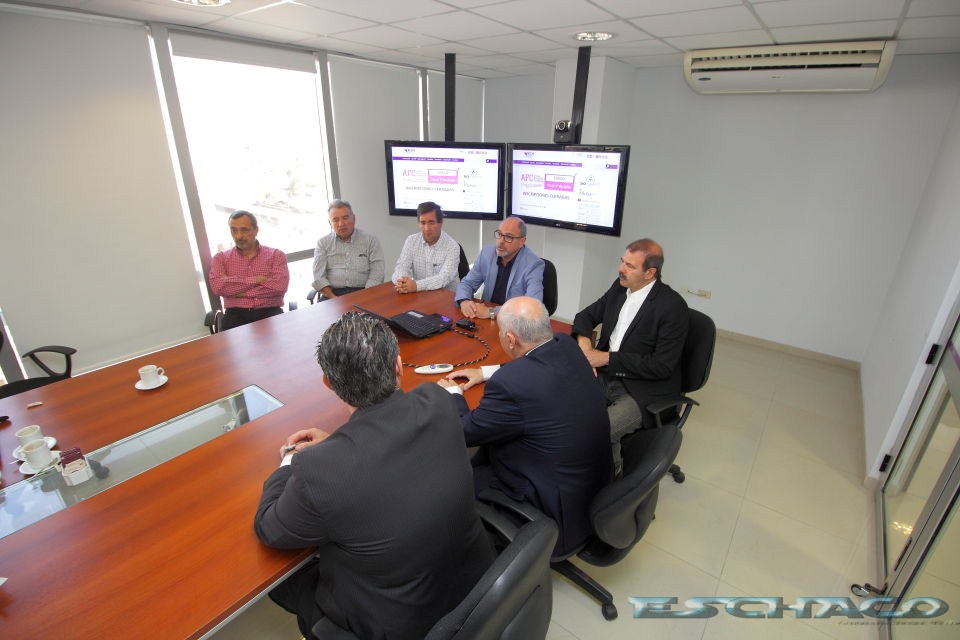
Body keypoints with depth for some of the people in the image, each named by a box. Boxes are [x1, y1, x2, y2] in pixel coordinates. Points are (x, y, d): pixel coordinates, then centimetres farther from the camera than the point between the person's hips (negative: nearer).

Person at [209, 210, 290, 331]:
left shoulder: (276, 255, 9)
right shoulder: (221, 258, 14)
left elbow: (280, 286, -9)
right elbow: (217, 286, -5)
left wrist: (236, 290, -5)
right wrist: (255, 280, -8)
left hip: (269, 312, -1)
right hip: (236, 313, 1)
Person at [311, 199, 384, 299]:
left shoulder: (371, 240, 8)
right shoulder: (323, 243, 14)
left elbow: (376, 274, 0)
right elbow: (319, 276, 5)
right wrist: (333, 298, -11)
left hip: (362, 292, -1)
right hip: (333, 294, 1)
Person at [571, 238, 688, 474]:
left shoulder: (673, 306, -15)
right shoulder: (620, 287, 4)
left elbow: (662, 366, -17)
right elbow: (587, 315, 17)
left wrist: (608, 358, -17)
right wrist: (584, 340, -5)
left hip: (643, 390, -6)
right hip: (605, 375, 6)